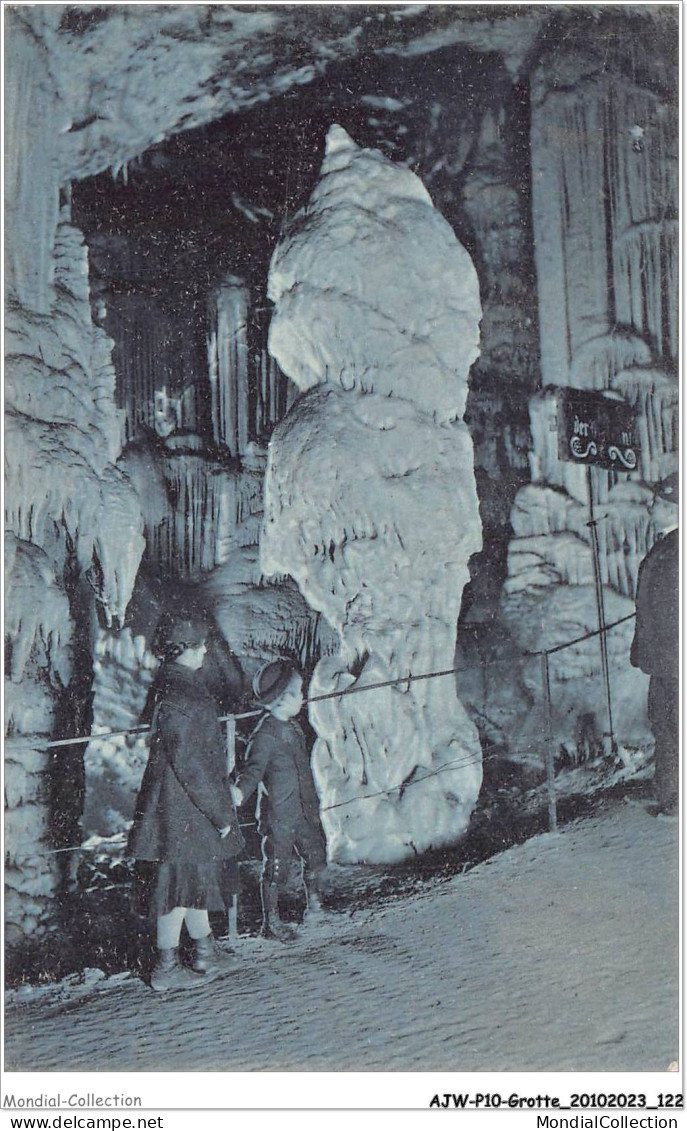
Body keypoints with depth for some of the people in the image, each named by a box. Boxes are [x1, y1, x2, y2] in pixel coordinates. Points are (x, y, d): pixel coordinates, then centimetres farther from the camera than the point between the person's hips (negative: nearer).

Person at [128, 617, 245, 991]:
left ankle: (205, 952, 32)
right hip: (182, 808, -10)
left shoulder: (179, 683, 7)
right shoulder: (180, 698, -24)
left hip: (188, 806, 10)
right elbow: (189, 763, -24)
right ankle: (166, 968, 12)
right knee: (181, 881, 0)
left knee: (197, 877, 19)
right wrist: (220, 812, -17)